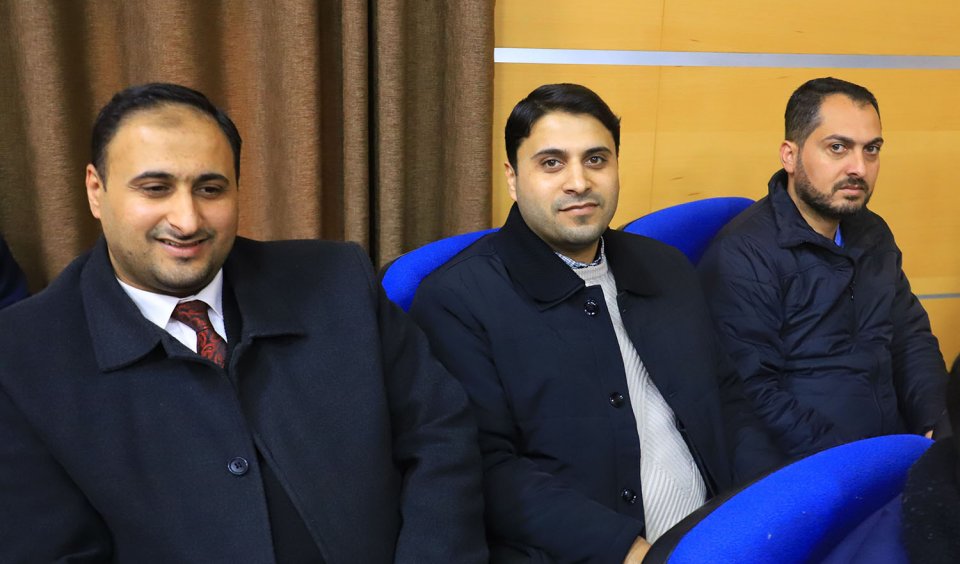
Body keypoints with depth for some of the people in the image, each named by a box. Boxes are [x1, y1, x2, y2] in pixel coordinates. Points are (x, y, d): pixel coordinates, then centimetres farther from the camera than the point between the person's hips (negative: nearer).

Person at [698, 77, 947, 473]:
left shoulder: (873, 235, 12)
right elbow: (754, 393, -19)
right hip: (803, 477, -7)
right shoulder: (743, 254, -14)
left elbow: (912, 336, 15)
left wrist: (937, 425, -2)